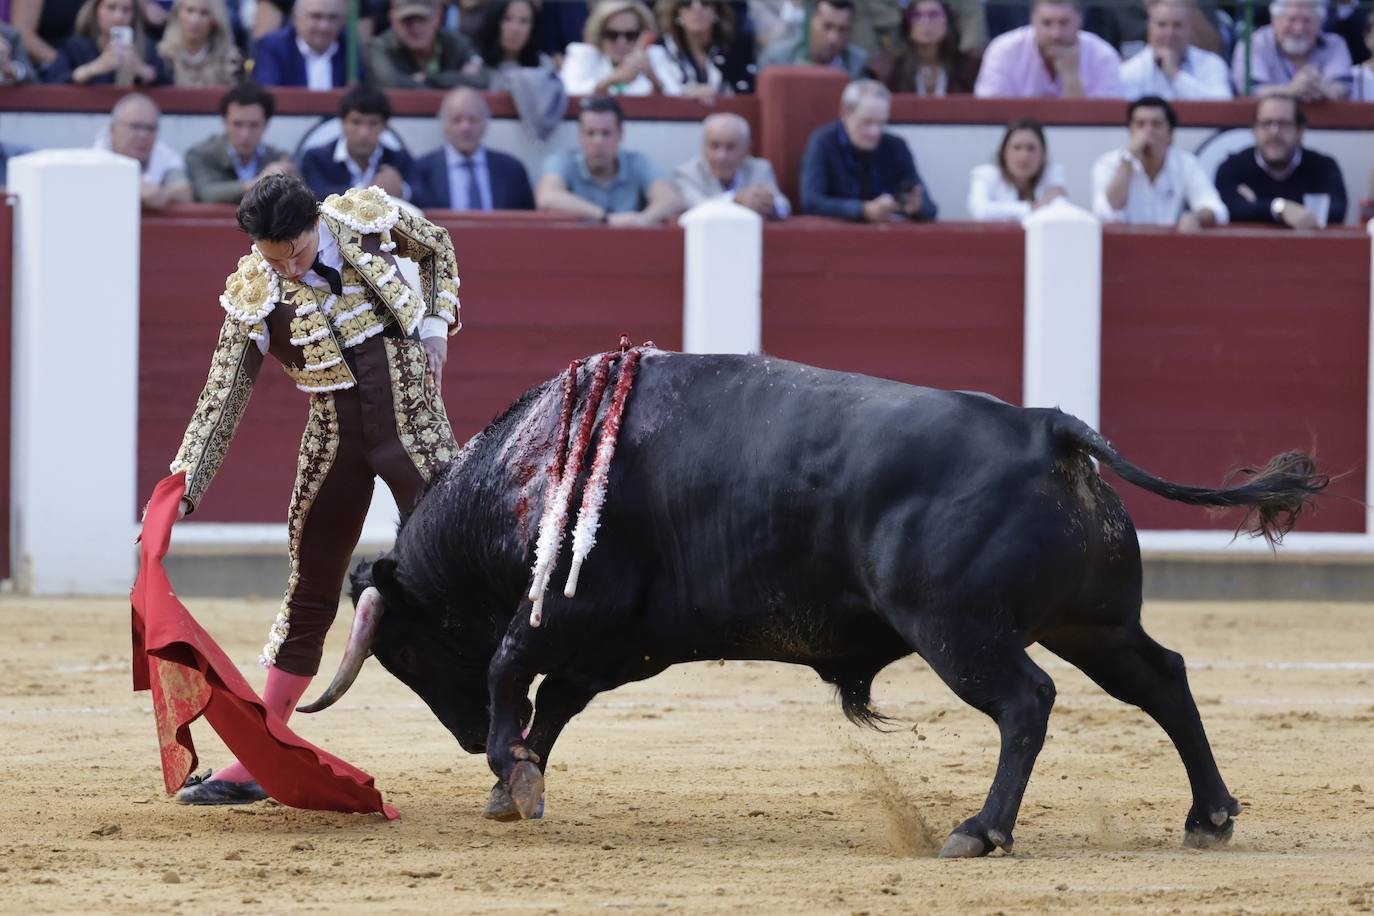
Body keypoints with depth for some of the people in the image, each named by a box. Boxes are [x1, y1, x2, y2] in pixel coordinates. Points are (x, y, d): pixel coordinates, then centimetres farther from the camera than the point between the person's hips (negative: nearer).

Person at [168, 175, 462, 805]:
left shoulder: (369, 217, -11)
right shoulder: (253, 298, -14)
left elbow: (437, 249, 12)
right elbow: (222, 401, -13)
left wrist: (436, 328, -1)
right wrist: (183, 486, -24)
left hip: (417, 435, -1)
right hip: (335, 446, 1)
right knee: (309, 601, 8)